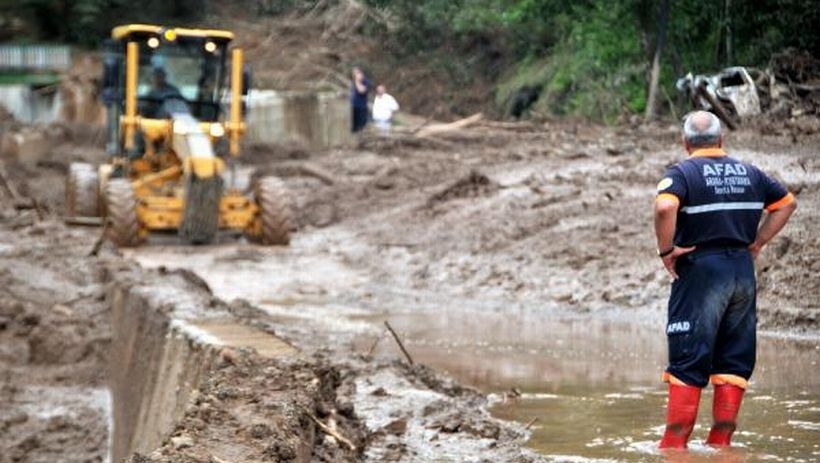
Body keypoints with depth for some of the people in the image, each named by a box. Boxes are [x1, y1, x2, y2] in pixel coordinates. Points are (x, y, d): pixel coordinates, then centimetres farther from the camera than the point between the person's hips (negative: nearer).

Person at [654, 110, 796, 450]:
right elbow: (786, 202, 18)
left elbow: (665, 208, -25)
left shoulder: (682, 173, -6)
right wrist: (758, 243, 15)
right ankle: (721, 440, 11)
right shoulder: (749, 173, 11)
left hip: (701, 269, -5)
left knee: (688, 361, -1)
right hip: (744, 271, 5)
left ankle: (675, 443, 0)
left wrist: (666, 250, -13)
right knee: (735, 359, 10)